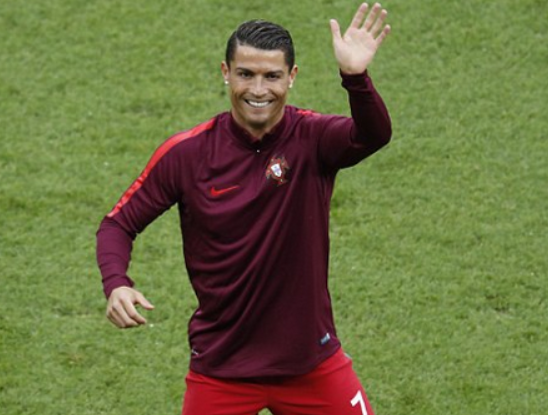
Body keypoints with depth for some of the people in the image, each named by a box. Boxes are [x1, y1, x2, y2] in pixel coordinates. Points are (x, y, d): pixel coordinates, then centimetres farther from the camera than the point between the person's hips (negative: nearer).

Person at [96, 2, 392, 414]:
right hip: (220, 370, 0)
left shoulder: (312, 138, -11)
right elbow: (119, 223, 0)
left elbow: (373, 135, -33)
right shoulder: (186, 152, -9)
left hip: (311, 362, 0)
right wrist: (116, 283, -20)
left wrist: (355, 77, -53)